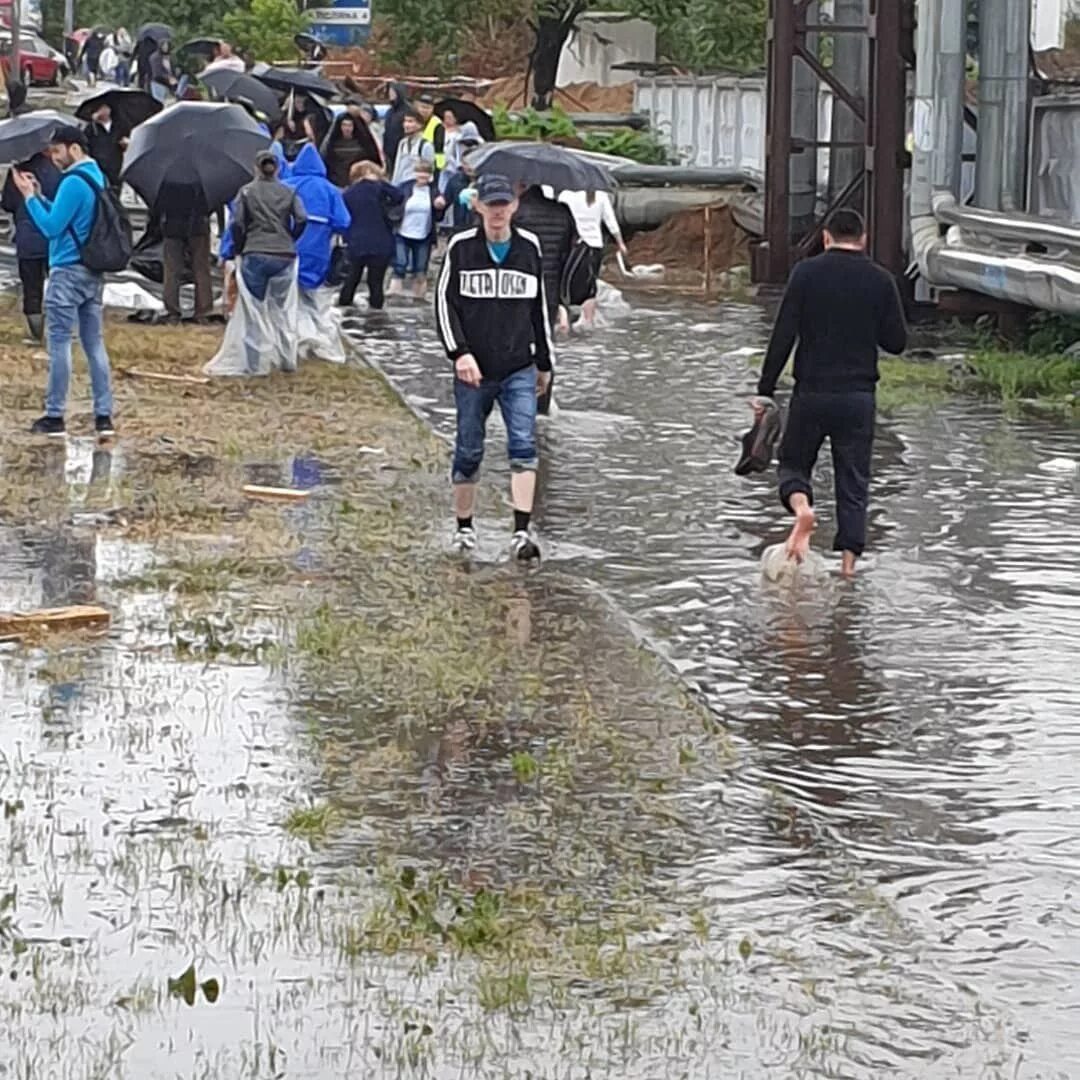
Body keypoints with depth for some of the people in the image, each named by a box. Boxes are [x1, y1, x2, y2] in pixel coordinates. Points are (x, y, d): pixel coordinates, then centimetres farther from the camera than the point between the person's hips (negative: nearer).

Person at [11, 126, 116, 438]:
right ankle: (104, 415, 6)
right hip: (93, 274, 9)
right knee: (95, 343, 8)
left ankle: (54, 416, -1)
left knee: (60, 343, -3)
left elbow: (51, 227, -17)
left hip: (68, 272, -9)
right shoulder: (97, 179, 14)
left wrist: (30, 196, -9)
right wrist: (39, 196, 13)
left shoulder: (74, 183, -15)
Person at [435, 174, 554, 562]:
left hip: (519, 369, 1)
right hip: (473, 369, -1)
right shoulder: (461, 247, -1)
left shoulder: (528, 247, 6)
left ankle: (522, 532, -19)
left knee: (524, 446, -14)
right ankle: (464, 527, 24)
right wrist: (459, 352, -13)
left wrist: (545, 362, 19)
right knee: (468, 451, 7)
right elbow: (445, 302, -1)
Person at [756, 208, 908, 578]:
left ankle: (800, 504, -17)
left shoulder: (806, 274, -4)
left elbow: (783, 336, -7)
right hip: (859, 396, 1)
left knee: (794, 462, 15)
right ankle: (849, 561, 4)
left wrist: (765, 390, -2)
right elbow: (897, 341, 3)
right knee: (853, 482, 9)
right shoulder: (880, 280, 1)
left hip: (811, 393, -1)